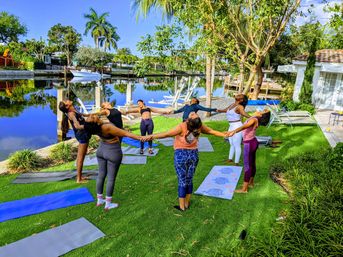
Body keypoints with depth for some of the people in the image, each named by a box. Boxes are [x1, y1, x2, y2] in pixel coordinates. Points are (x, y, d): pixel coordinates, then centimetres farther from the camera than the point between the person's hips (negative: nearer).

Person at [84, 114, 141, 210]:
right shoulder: (108, 127, -35)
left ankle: (99, 200, 31)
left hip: (101, 150, 7)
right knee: (111, 178, 7)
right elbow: (126, 133, -31)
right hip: (113, 152, -6)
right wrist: (140, 138, -25)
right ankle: (108, 204, 18)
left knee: (101, 175, 18)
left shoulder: (95, 127, -15)